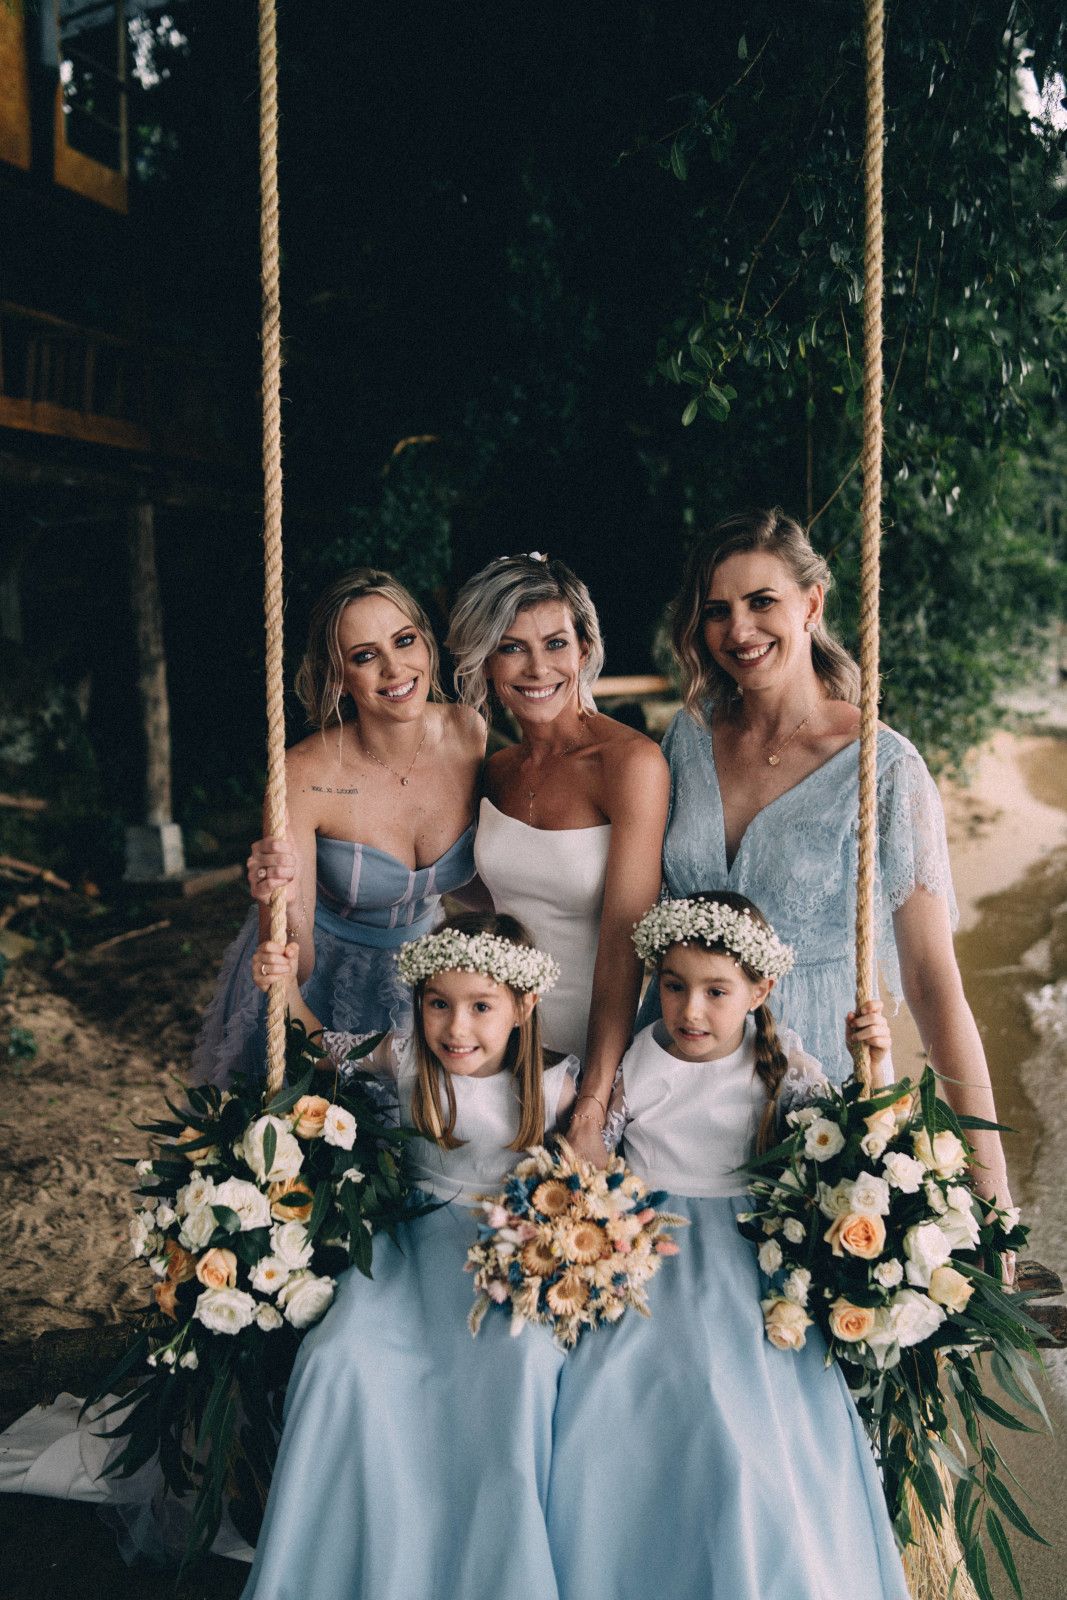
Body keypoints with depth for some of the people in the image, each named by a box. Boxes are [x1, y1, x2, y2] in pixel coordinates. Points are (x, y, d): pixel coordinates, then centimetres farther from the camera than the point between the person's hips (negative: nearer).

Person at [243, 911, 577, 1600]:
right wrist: (287, 987, -1)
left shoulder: (553, 1084, -6)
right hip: (414, 1239, 2)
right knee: (341, 1360, -23)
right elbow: (326, 1048, 15)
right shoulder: (406, 1059, -3)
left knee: (521, 1361, -31)